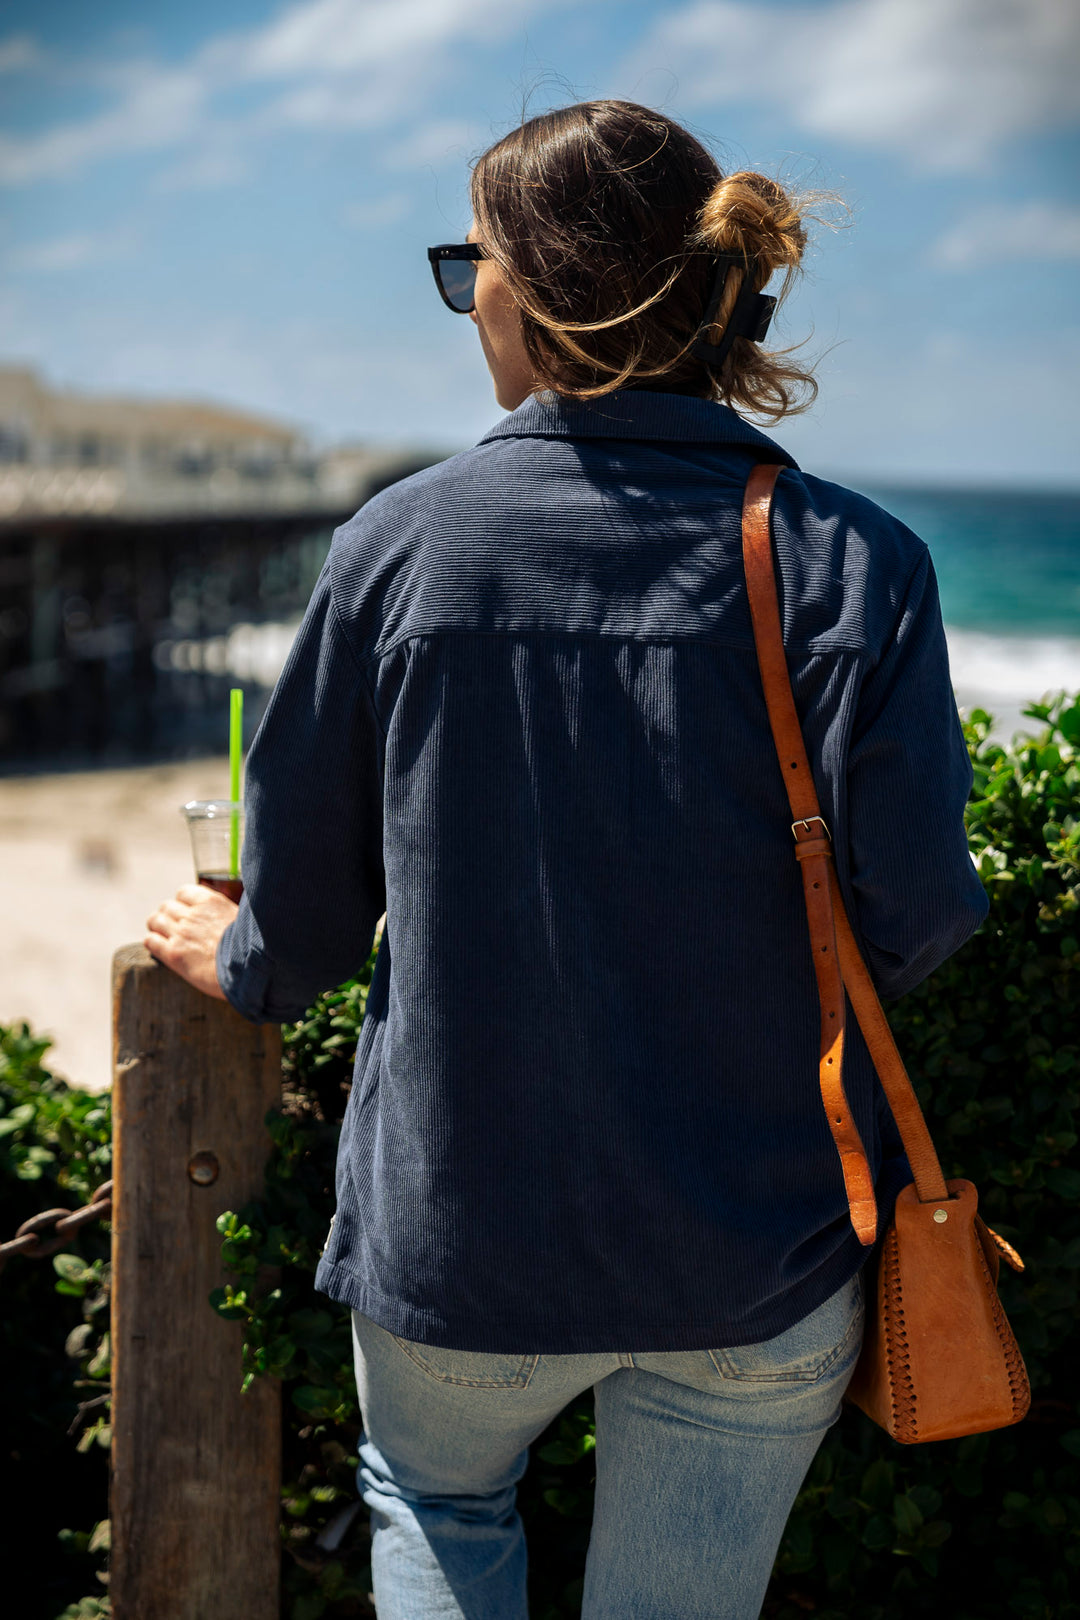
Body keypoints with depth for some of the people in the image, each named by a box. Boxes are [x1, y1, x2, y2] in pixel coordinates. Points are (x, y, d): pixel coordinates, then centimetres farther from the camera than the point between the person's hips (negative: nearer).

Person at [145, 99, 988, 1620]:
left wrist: (239, 962, 23)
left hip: (460, 1231, 0)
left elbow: (307, 892, 0)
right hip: (765, 1259, 0)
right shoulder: (850, 563, -12)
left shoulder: (401, 543, -9)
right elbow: (913, 917, -12)